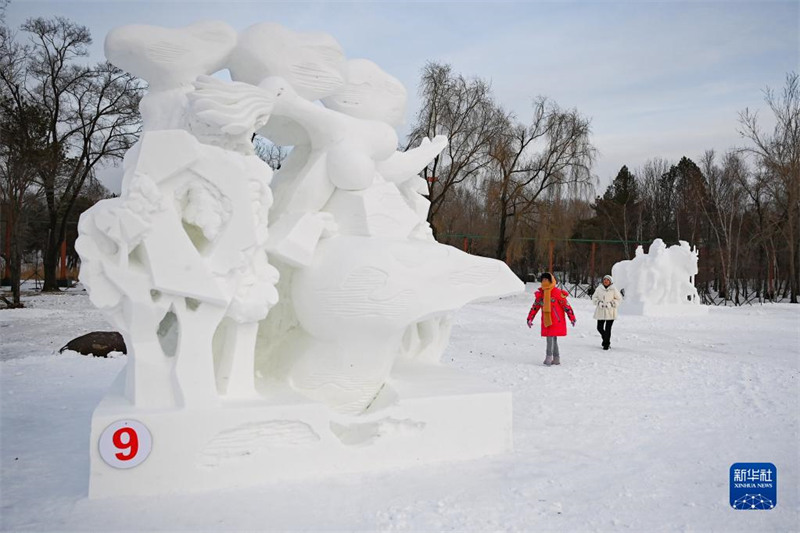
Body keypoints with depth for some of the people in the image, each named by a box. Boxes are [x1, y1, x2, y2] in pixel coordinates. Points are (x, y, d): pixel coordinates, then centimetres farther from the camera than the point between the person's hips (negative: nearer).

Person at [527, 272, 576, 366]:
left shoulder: (557, 293, -8)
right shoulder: (540, 293, 10)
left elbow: (566, 305, -5)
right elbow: (535, 306, 14)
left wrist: (572, 318, -3)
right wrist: (530, 319, 11)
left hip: (556, 321, -6)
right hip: (546, 321, 6)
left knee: (551, 337, -13)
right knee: (552, 339, 10)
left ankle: (549, 357, -8)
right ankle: (556, 359, 18)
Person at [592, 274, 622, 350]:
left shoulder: (613, 289, -3)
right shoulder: (599, 289, 3)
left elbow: (619, 299, 3)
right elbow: (594, 297, 10)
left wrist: (611, 304, -10)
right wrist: (599, 303, -8)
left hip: (610, 312, -3)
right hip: (601, 312, 3)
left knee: (607, 329, -5)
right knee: (599, 328, 6)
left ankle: (606, 344, 6)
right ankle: (605, 339, 33)